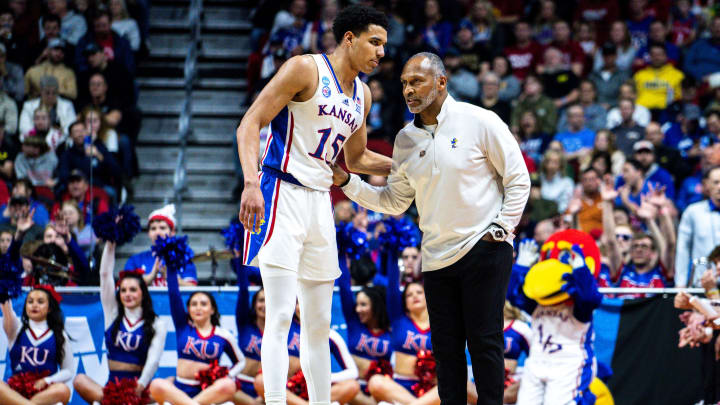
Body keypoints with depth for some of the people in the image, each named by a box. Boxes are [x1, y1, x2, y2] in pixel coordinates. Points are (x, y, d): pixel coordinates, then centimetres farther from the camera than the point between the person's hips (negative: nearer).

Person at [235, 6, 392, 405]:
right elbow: (249, 124, -13)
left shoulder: (362, 95, 15)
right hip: (282, 195, -8)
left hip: (320, 202, 8)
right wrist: (251, 183, -26)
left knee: (319, 323, 11)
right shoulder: (306, 69, -9)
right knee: (280, 317, -14)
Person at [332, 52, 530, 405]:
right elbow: (395, 202, 13)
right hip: (437, 257, 5)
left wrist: (501, 227, -8)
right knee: (446, 345, 6)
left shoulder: (480, 122, -7)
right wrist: (346, 181, 4)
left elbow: (518, 180, -1)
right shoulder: (405, 140, 8)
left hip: (484, 248, -5)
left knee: (484, 339, -5)